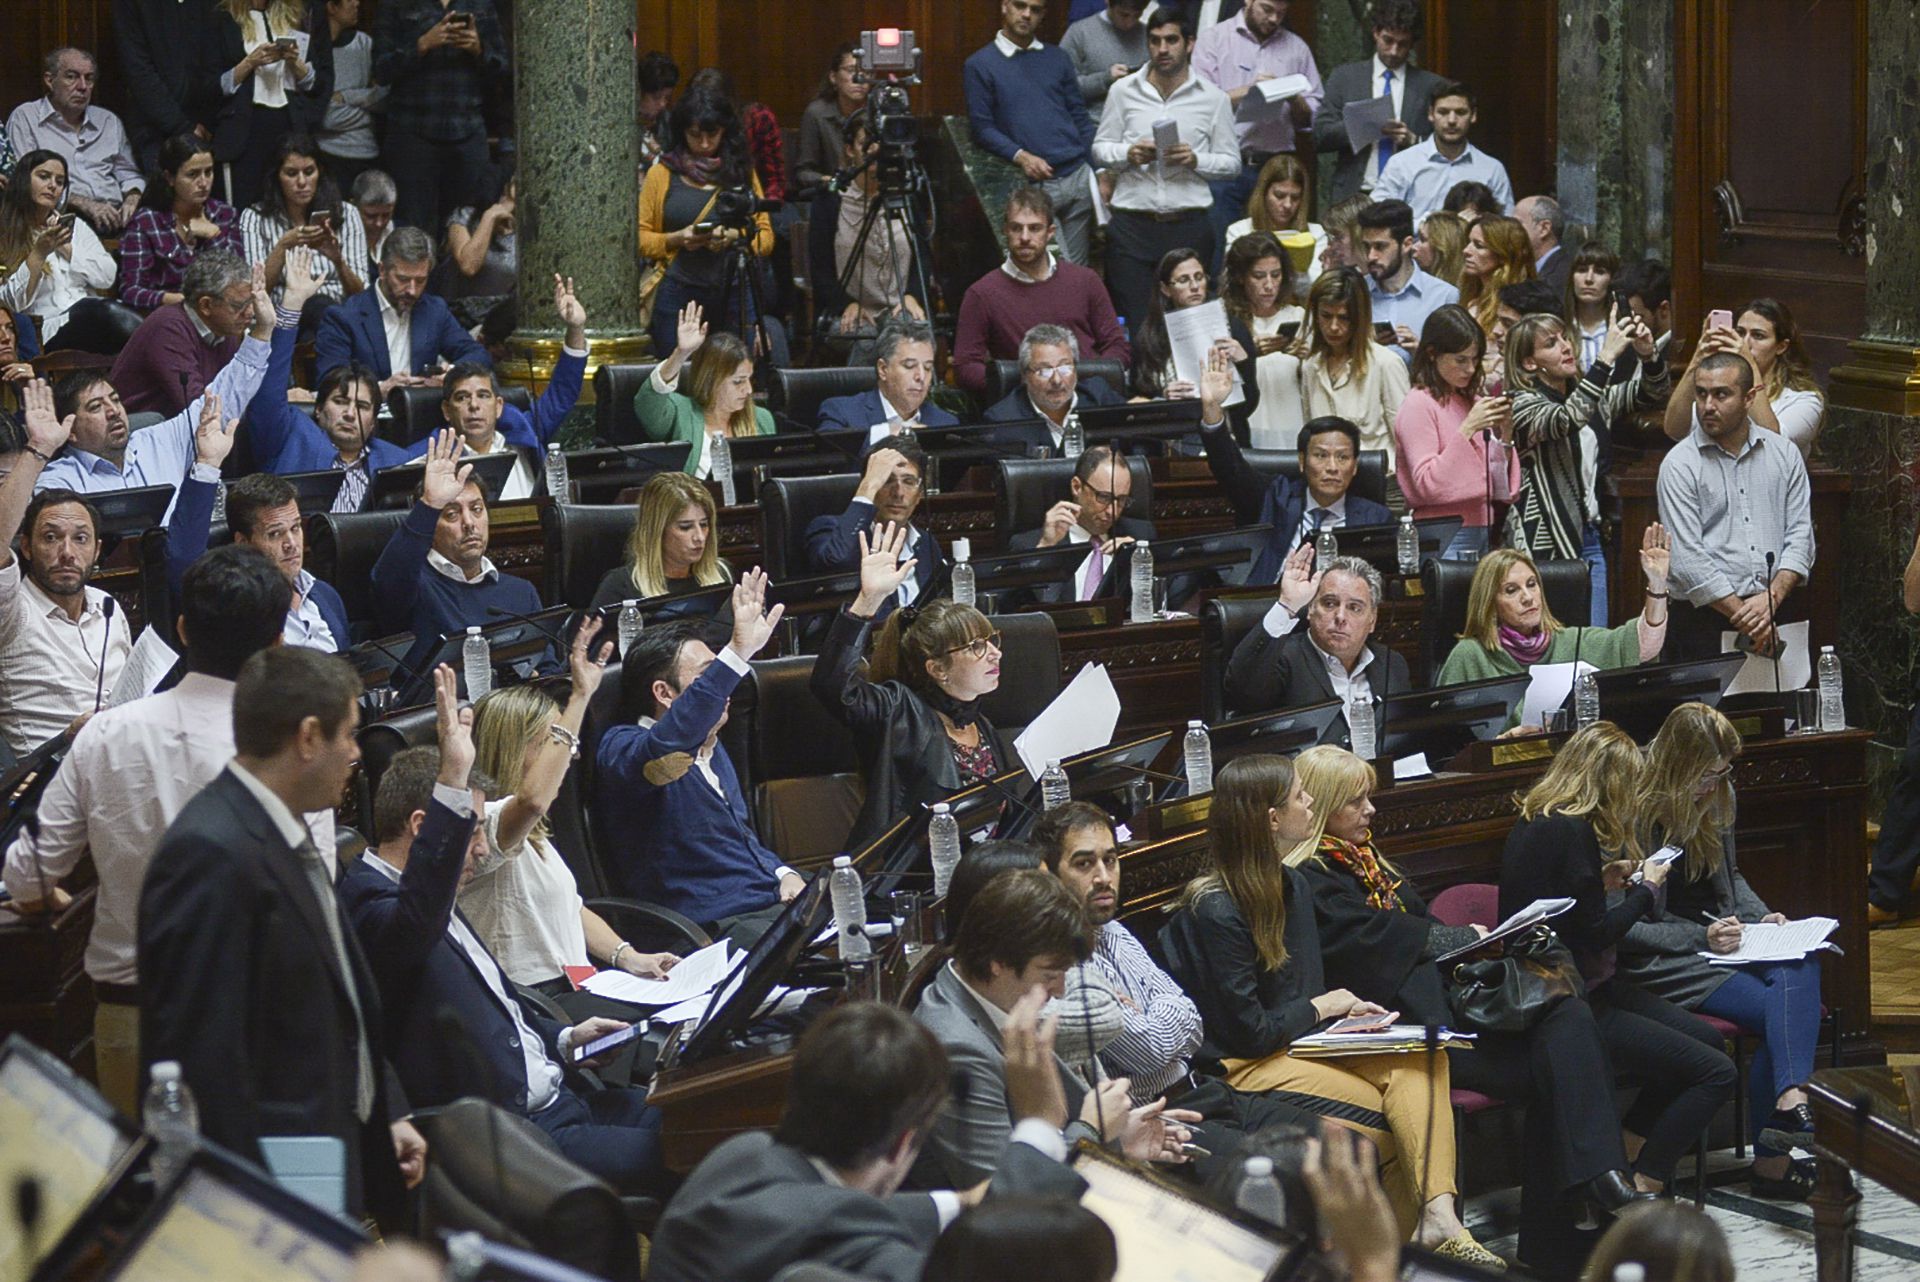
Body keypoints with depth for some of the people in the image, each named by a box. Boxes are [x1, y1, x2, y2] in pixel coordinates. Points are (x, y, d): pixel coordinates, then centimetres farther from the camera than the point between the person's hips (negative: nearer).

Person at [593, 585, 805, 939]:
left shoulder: (711, 749, 23)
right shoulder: (622, 748, -8)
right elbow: (663, 748, -33)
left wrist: (784, 874, 11)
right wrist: (738, 652, -37)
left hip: (775, 903, 9)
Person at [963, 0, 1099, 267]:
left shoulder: (1058, 60, 16)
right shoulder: (980, 65, 3)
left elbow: (1080, 117, 16)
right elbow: (982, 127, -2)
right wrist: (1020, 156, -17)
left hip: (1078, 177, 4)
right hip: (1033, 184, -4)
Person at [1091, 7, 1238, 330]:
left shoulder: (1212, 98, 5)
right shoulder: (1123, 91, 7)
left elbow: (1231, 164, 8)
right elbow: (1100, 147, 12)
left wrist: (1196, 160, -12)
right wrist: (1128, 154, -9)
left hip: (1189, 227, 0)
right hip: (1132, 226, 0)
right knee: (1131, 323, -3)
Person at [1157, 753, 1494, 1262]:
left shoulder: (1291, 886, 12)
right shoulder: (1214, 910, -16)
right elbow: (1250, 1033, -15)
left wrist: (1349, 1012, -1)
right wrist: (1320, 1008, -1)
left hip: (1299, 1042, 8)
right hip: (1242, 1068, -8)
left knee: (1421, 1059, -21)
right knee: (1397, 1115, -23)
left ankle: (1438, 1215, -34)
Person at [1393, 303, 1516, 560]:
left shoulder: (1473, 401, 13)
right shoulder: (1418, 405, -6)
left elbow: (1503, 484, 15)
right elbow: (1427, 485, -15)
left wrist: (1505, 432, -2)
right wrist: (1468, 429, -18)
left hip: (1483, 529, 6)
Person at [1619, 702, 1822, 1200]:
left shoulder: (1716, 799, 10)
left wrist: (1760, 917, 5)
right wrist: (1700, 938, -21)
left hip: (1716, 938, 7)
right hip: (1659, 962, -7)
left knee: (1801, 964, -27)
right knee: (1776, 1008, -28)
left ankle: (1789, 1099, -41)